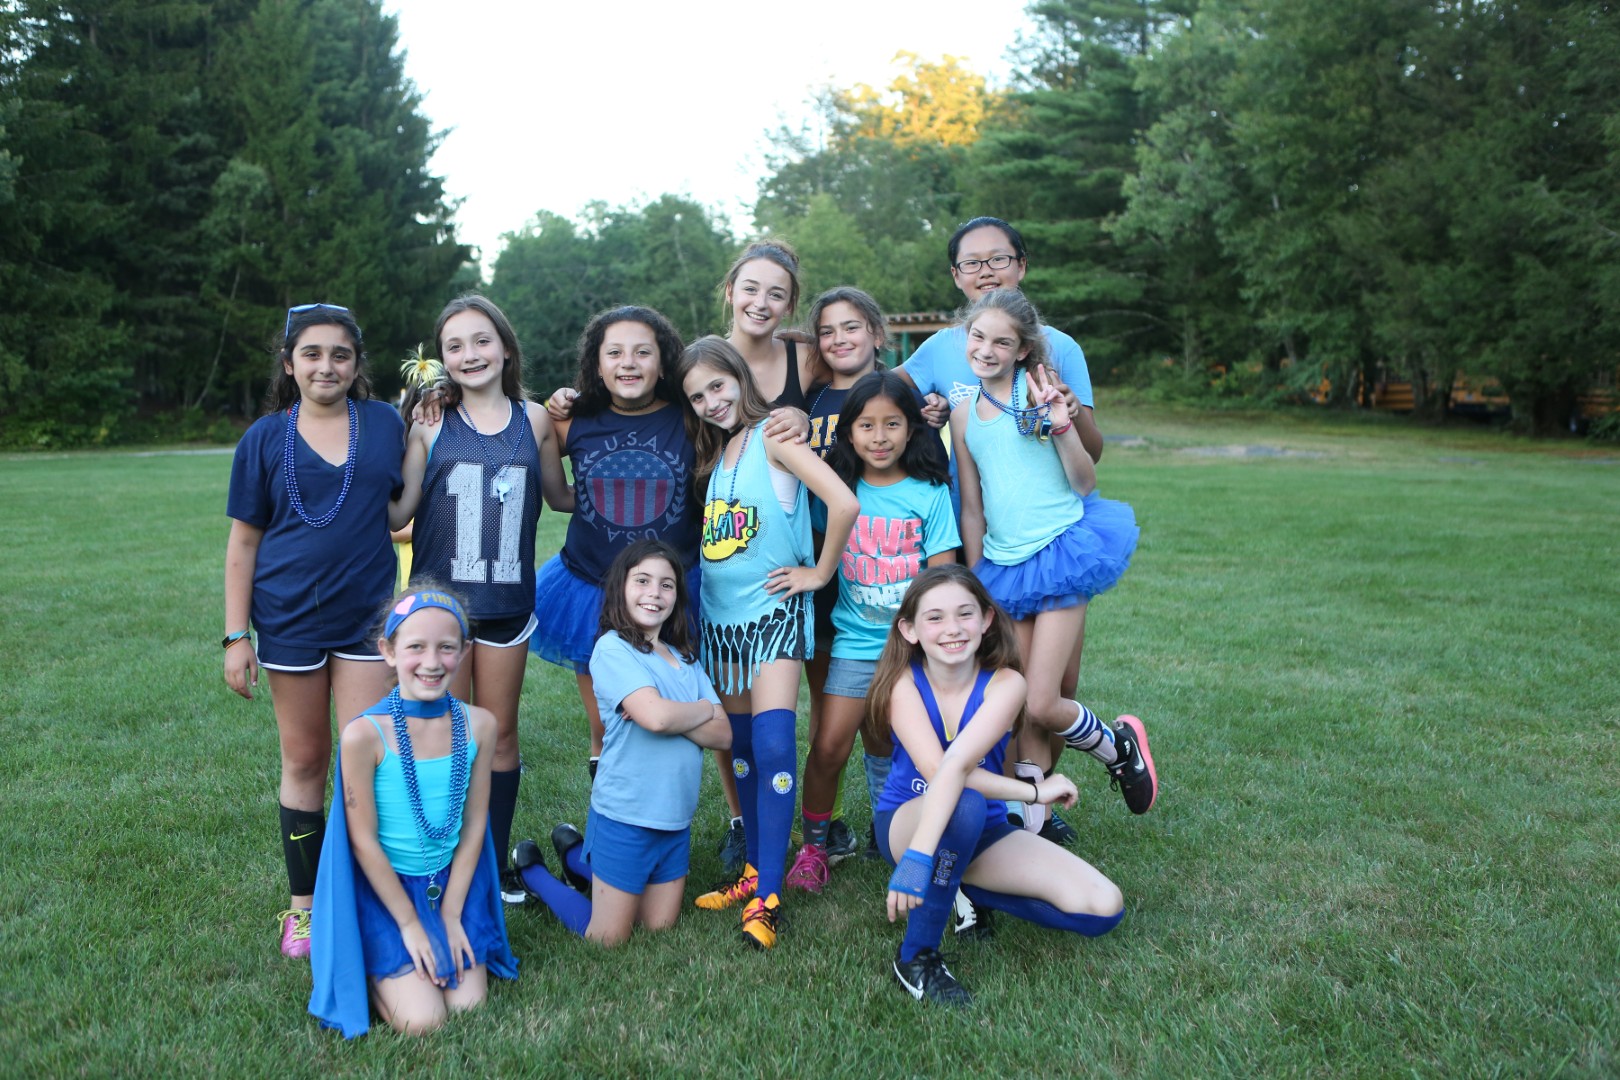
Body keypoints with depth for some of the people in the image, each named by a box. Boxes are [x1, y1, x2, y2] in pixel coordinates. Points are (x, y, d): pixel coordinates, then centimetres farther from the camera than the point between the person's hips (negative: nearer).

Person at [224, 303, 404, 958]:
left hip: (368, 616, 0)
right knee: (304, 762, 10)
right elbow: (243, 542, 2)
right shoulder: (266, 438, 0)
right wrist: (236, 636, -1)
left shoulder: (385, 424, 2)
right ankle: (304, 904, 25)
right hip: (291, 620, 0)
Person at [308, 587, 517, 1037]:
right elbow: (364, 840, -13)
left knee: (469, 1005, -4)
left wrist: (451, 915, -3)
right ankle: (367, 967, 17)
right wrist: (409, 923, -9)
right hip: (383, 884, -3)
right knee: (421, 1020, -12)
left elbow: (474, 824, -1)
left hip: (453, 881, 4)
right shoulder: (365, 735, -20)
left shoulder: (479, 725, -9)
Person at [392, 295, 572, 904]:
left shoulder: (534, 420, 2)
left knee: (499, 733, 11)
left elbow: (561, 496, 13)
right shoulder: (431, 423, -4)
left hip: (506, 601, 2)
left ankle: (496, 862, 26)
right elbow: (397, 511, -6)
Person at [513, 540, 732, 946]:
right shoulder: (612, 648, -13)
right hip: (625, 817, -6)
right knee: (606, 941, 5)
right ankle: (530, 869, 27)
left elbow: (722, 734, 0)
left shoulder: (685, 658, 8)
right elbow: (656, 716, -26)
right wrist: (701, 710, -8)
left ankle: (575, 853, 35)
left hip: (676, 820, 7)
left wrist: (673, 719, -17)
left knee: (659, 927, 18)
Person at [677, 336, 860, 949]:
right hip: (721, 614, 7)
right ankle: (753, 872, 23)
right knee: (741, 749, 12)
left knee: (773, 748, -14)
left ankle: (767, 897, -10)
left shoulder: (771, 437, -11)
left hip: (771, 611, -7)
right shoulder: (713, 453, 12)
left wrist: (820, 572, -13)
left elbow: (844, 503, -22)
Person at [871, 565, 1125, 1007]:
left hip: (981, 832, 2)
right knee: (965, 802, -38)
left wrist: (918, 858, -50)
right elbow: (935, 769, -30)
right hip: (904, 822, -2)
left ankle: (964, 887, 5)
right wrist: (1033, 792, -30)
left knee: (1104, 908, -14)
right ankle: (915, 957, -21)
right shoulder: (903, 681, -17)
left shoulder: (1004, 684, -19)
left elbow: (958, 762, -36)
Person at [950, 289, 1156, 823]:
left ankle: (1118, 746, 23)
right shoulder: (964, 414, 9)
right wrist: (974, 586, 14)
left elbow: (1085, 483, -4)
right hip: (1005, 568, 4)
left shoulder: (1039, 392, -4)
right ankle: (1028, 823, 16)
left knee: (1041, 704, -7)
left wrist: (1061, 427, -19)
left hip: (1060, 553, -4)